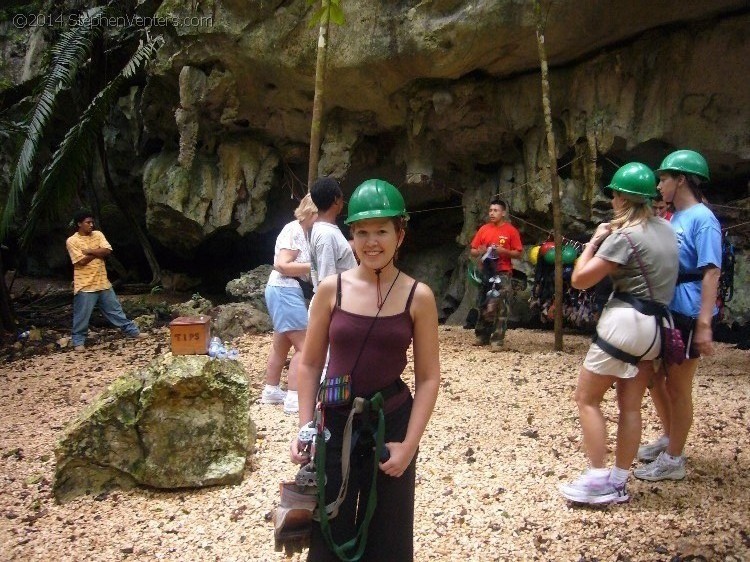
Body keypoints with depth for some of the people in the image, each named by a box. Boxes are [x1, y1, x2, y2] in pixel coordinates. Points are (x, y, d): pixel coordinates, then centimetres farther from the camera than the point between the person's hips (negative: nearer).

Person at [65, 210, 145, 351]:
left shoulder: (98, 234, 6)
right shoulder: (71, 241, -8)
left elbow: (107, 251, -8)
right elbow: (81, 261, -18)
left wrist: (89, 251, -13)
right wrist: (98, 252, -9)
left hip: (103, 282, 5)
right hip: (85, 285, -5)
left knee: (115, 309, 15)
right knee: (82, 315, 4)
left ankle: (131, 330, 22)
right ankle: (78, 341, 17)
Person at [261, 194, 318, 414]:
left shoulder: (301, 231, 13)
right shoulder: (294, 231, -15)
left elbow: (298, 263, 9)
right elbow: (282, 265, -21)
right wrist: (313, 266, -19)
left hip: (287, 291, 10)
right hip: (285, 291, -10)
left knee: (281, 344, 17)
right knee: (304, 345, -8)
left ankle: (271, 390, 27)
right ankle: (294, 398, -5)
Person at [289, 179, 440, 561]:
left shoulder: (418, 297, -7)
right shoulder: (331, 289, -4)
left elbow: (428, 378, -5)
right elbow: (310, 363, 2)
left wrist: (409, 444, -11)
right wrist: (305, 427, -4)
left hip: (392, 422, -1)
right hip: (335, 422, 1)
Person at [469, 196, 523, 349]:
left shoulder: (511, 231, -1)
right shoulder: (483, 229, 9)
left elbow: (518, 253, -2)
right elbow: (472, 251, 11)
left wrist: (504, 251, -17)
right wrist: (480, 252, -11)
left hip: (503, 273, -4)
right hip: (485, 273, 4)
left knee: (500, 308, -6)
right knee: (483, 305, 10)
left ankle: (497, 340, -4)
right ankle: (482, 336, 20)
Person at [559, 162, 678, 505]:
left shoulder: (624, 237, -15)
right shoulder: (666, 230, 11)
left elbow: (580, 279, -16)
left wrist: (594, 241, -2)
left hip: (625, 322, -9)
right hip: (654, 327, 9)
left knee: (587, 399, 1)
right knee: (631, 407, 11)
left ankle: (598, 482, -1)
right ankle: (618, 483, 17)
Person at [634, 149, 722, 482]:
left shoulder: (701, 218, -14)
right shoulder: (674, 219, 13)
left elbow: (711, 272, -20)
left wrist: (704, 325, -25)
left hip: (686, 315, -9)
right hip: (663, 311, 9)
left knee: (678, 387, 2)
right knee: (654, 377, 18)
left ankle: (673, 459, 16)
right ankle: (669, 438, 38)